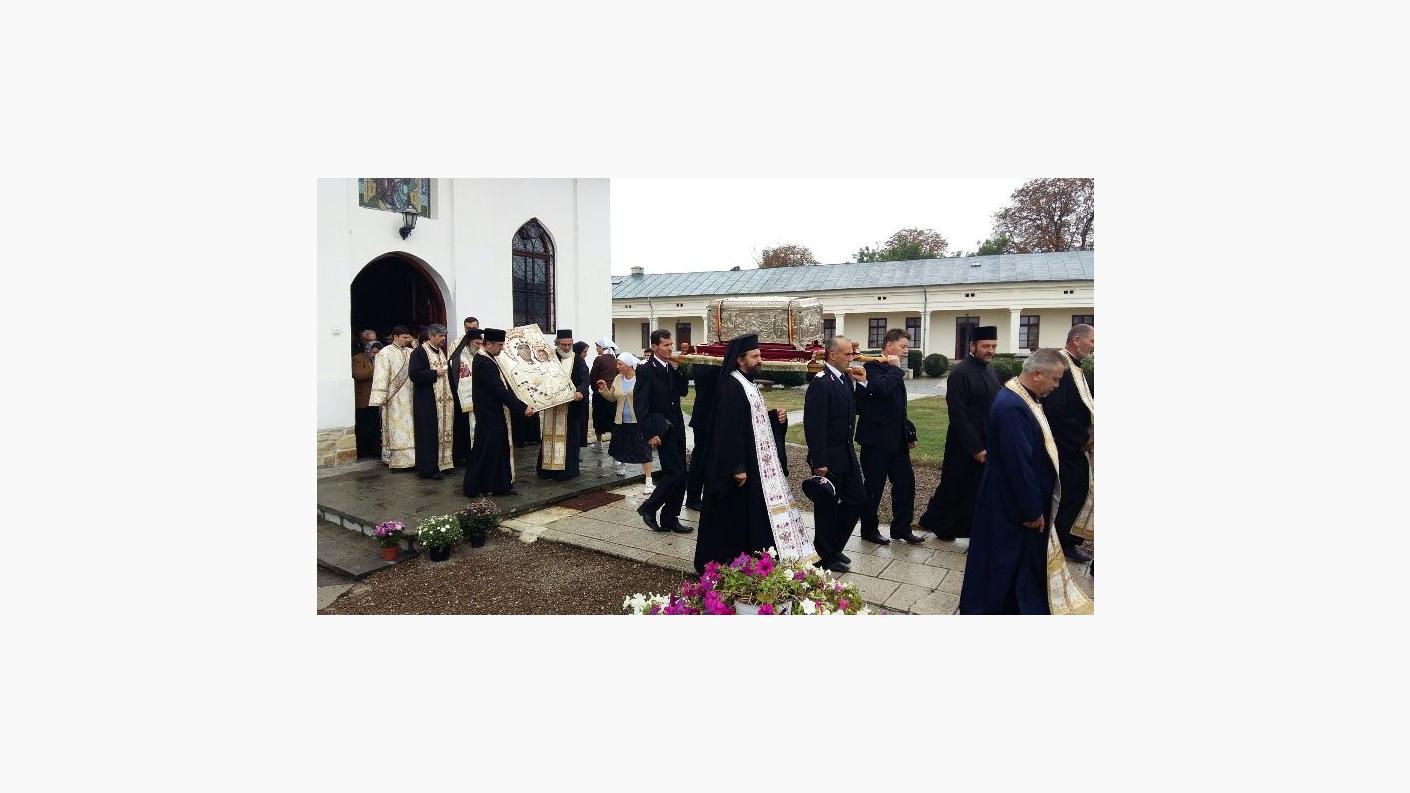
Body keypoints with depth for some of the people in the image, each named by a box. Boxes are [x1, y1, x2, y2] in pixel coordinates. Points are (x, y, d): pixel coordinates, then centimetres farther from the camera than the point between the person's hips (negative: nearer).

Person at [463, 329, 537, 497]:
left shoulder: (484, 359, 9)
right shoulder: (485, 363, -22)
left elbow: (500, 386, 17)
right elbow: (500, 390, -26)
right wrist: (522, 408, -24)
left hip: (494, 414, 10)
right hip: (490, 415, -10)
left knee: (500, 450, 13)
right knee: (484, 451, 1)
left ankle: (501, 486, 21)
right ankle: (472, 488, 13)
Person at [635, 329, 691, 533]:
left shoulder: (672, 367, 11)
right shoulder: (646, 370, -10)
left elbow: (683, 391, 12)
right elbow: (641, 405, -13)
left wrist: (678, 370, -2)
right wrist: (650, 434, -16)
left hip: (677, 427, 8)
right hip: (662, 429, -8)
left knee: (680, 475, 9)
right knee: (675, 473, -11)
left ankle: (670, 519, 19)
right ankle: (648, 508, 7)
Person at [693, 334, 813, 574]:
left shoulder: (748, 384, 12)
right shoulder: (731, 387, -17)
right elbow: (728, 429, -22)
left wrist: (776, 417, 1)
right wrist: (737, 467, -24)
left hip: (758, 462, 10)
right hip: (743, 466, -10)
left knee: (752, 514, 15)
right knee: (735, 516, 0)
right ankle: (725, 560, 13)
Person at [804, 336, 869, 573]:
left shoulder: (846, 378, 7)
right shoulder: (821, 383, -19)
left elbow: (855, 409, 14)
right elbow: (814, 426, -22)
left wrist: (861, 383, 0)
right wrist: (819, 462, -22)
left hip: (846, 453, 9)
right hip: (829, 457, -9)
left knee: (857, 499, 15)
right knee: (828, 506, 5)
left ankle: (834, 547, 32)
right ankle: (826, 557, 23)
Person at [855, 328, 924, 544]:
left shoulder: (893, 370, 14)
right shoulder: (873, 366, -12)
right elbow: (882, 387, -33)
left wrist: (908, 432, 19)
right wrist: (894, 368, -17)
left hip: (896, 439, 8)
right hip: (876, 438, -8)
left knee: (906, 482, 9)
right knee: (874, 486, 4)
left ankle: (901, 528, 22)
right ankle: (869, 529, 19)